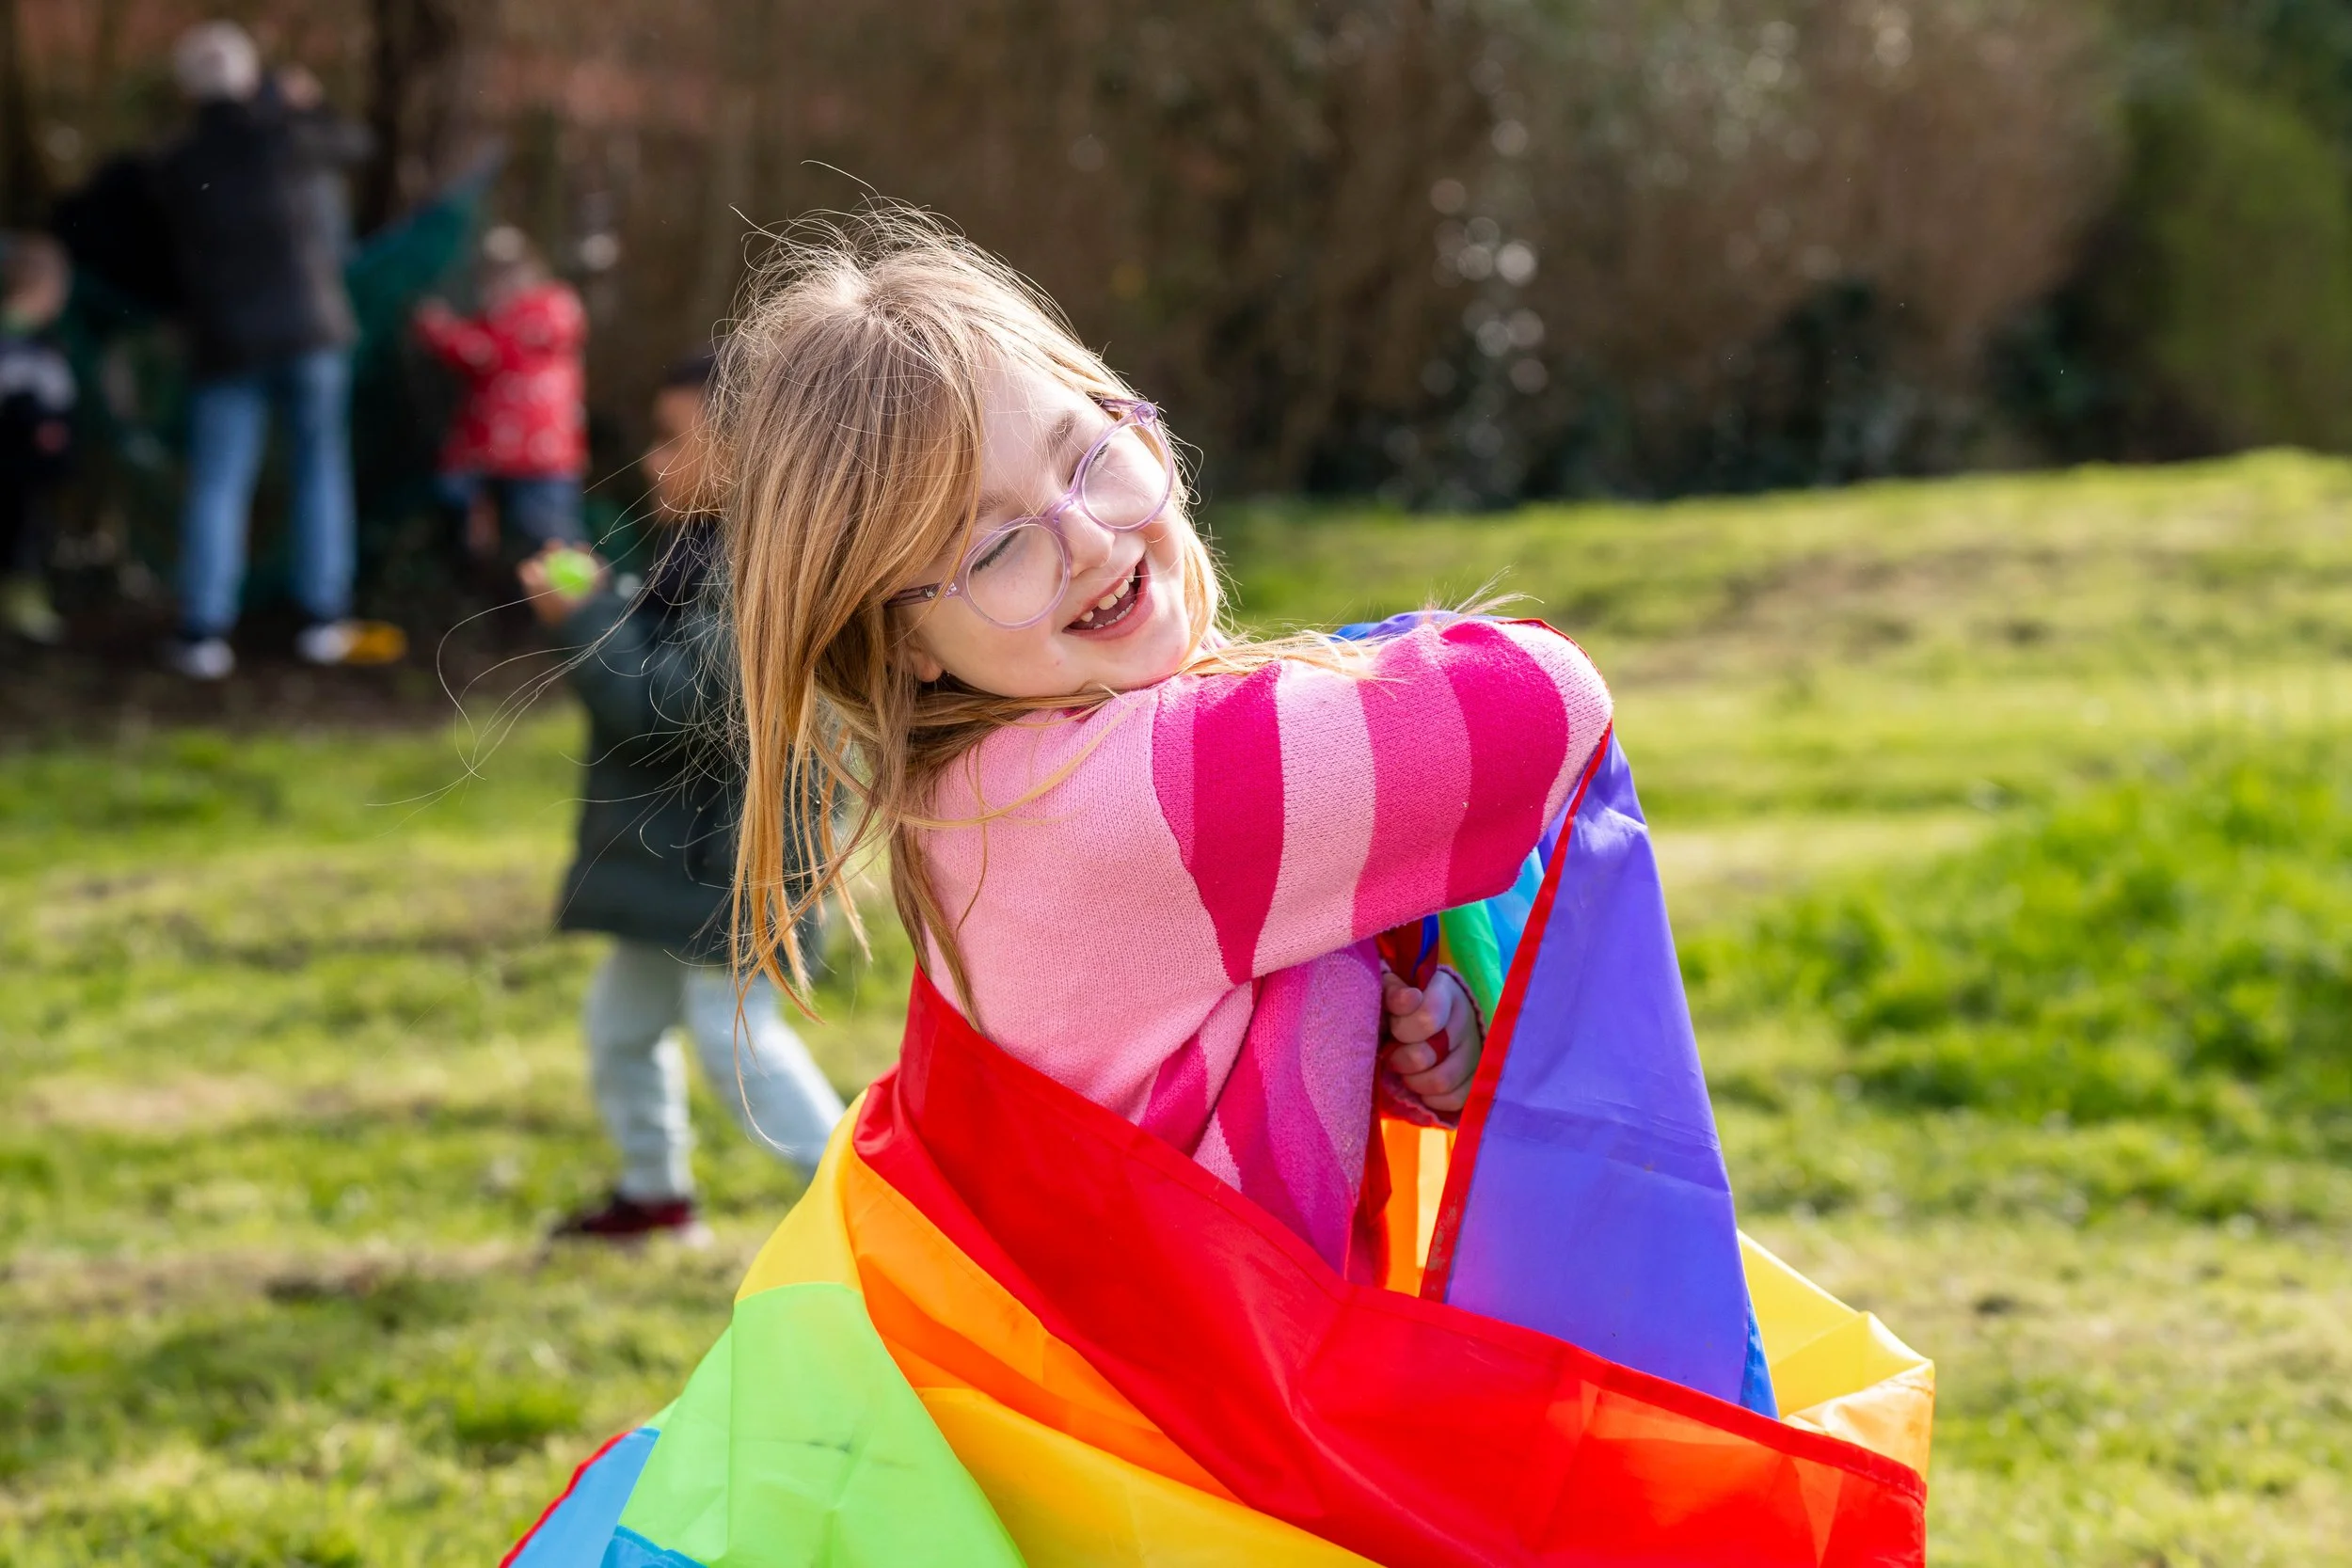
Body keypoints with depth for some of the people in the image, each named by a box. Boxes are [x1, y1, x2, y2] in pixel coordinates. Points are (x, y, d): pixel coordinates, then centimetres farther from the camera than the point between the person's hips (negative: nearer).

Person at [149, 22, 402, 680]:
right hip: (310, 329, -1)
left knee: (217, 485, 4)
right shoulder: (287, 139, -7)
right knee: (320, 470, 10)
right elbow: (352, 141, 12)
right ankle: (324, 619, 10)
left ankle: (204, 632, 0)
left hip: (224, 344, 1)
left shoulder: (175, 168, -2)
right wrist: (295, 100, 28)